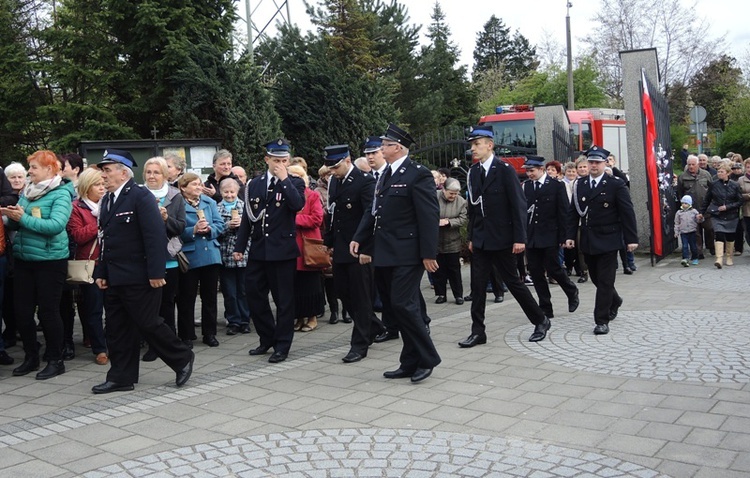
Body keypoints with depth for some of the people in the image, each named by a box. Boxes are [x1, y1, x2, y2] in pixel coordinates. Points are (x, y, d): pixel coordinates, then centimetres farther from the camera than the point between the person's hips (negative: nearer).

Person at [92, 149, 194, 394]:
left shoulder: (141, 196, -12)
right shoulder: (107, 200, 14)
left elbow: (156, 236, -18)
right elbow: (105, 239, 18)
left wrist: (156, 272, -22)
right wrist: (101, 272, 13)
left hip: (138, 278, -8)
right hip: (114, 279, 8)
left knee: (147, 324, -1)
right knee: (117, 329, 11)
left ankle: (182, 358, 18)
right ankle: (121, 378, 20)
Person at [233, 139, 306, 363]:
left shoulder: (294, 183, 0)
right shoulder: (255, 184, 10)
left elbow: (298, 204, -21)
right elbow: (247, 217, 11)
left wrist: (284, 179, -16)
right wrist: (239, 246, 8)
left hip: (283, 250, -4)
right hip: (258, 250, 4)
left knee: (284, 299, 2)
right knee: (254, 294, 9)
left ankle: (282, 345, 14)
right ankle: (267, 338, 27)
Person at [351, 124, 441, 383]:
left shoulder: (418, 174, -10)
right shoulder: (386, 175, 15)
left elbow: (430, 216, -14)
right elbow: (375, 211, 18)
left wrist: (428, 253, -18)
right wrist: (359, 237, 9)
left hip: (407, 255, -9)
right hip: (385, 255, 9)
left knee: (403, 304, -11)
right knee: (395, 307, 10)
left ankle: (426, 359, 5)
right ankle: (411, 362, 19)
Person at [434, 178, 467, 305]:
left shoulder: (461, 202, -4)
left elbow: (464, 219, -9)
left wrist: (448, 222, -21)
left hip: (453, 242, 0)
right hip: (436, 241, 0)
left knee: (454, 269, 6)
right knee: (439, 269, 8)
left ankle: (458, 295, 15)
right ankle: (441, 294, 20)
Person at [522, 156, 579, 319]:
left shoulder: (557, 186, -3)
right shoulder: (526, 186, 8)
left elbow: (563, 213, -4)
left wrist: (563, 237, -9)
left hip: (550, 237, -4)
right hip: (531, 237, 4)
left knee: (553, 269, -3)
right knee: (536, 273, 4)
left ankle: (572, 293, 26)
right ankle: (545, 309, 14)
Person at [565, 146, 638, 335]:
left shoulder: (616, 185, -5)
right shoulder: (579, 185, 7)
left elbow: (627, 213, -5)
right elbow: (573, 212, 9)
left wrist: (631, 239, -8)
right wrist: (570, 235, 2)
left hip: (608, 240, -5)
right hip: (587, 241, 5)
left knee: (605, 281, -4)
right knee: (597, 279, 15)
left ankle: (602, 321, 3)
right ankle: (614, 301, 43)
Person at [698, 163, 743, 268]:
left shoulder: (735, 185, -2)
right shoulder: (714, 184, -1)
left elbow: (740, 201, -1)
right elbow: (707, 200, 7)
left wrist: (727, 207, -13)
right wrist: (702, 212, 8)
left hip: (731, 216, 1)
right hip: (717, 215, -1)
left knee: (730, 236, 10)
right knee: (719, 235, -14)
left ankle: (729, 257, 27)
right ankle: (719, 258, -22)